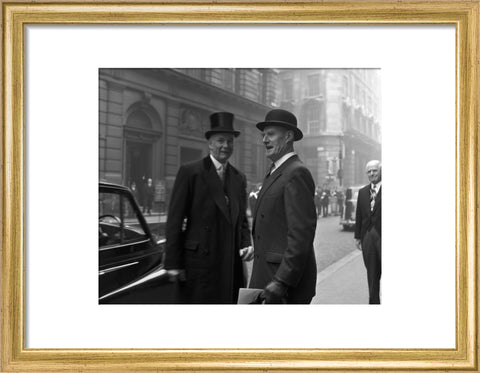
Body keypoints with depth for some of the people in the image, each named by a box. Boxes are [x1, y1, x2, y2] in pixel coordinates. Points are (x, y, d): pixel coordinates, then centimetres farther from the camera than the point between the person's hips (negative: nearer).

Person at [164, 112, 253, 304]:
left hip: (232, 264, 5)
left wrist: (246, 244, -1)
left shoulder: (239, 178, 14)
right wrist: (173, 264, -10)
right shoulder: (190, 172, -3)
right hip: (199, 263, -5)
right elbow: (175, 219, -6)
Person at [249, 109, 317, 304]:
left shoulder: (297, 173, -14)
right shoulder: (275, 174, 16)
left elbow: (302, 232, -21)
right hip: (267, 278, 9)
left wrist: (282, 281, -23)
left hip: (288, 283, -9)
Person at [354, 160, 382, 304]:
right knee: (371, 273, 11)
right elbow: (359, 215, 12)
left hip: (382, 236, -4)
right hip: (367, 237, 5)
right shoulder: (362, 192, 11)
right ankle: (374, 300, 20)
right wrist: (358, 236, 9)